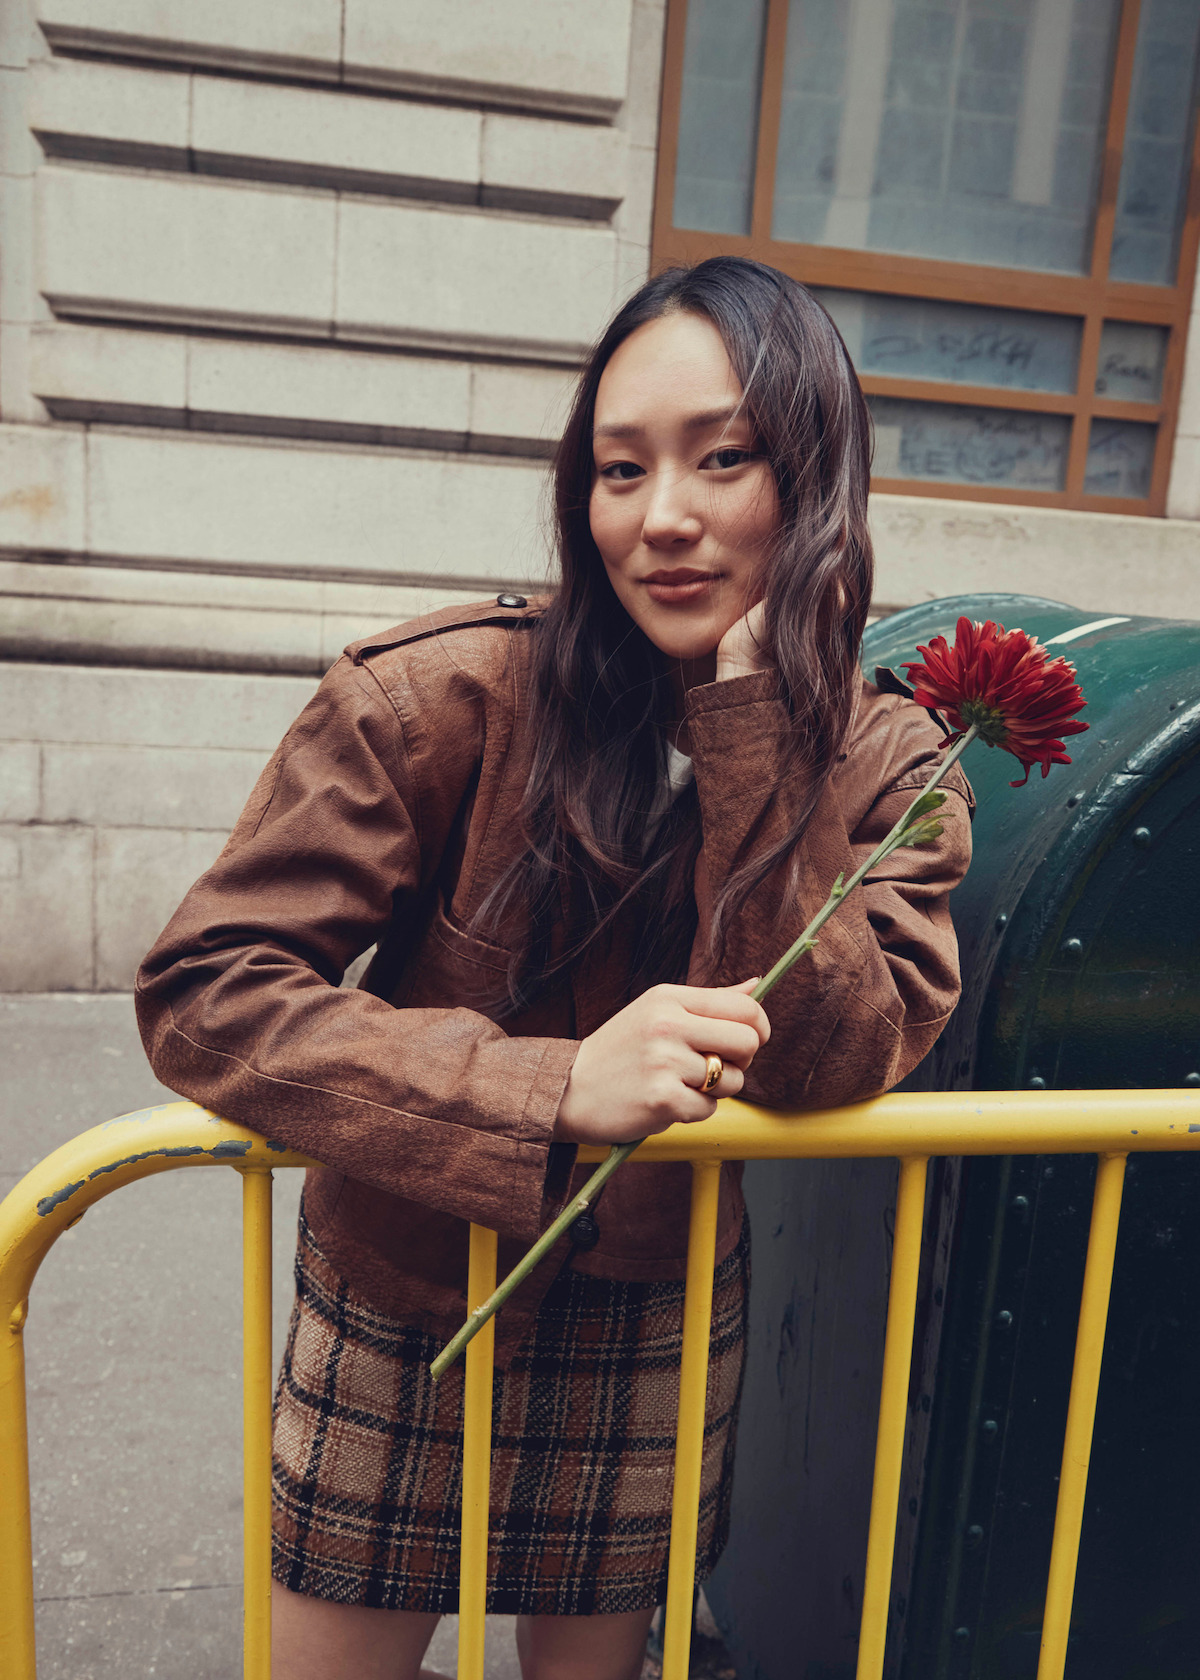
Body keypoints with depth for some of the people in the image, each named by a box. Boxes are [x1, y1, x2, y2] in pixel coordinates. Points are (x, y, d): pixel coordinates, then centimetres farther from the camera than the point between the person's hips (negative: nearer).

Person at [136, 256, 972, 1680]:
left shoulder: (887, 765, -11)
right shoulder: (443, 693, -22)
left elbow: (822, 1062, -22)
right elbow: (202, 989, -24)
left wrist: (755, 717, -29)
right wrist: (553, 1087, -36)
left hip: (659, 1333, 3)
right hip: (402, 1308, -2)